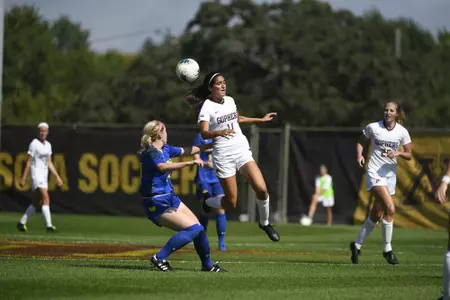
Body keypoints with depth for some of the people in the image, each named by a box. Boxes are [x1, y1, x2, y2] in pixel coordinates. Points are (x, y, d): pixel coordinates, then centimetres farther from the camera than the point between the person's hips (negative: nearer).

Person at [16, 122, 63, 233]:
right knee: (46, 198, -20)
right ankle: (49, 225, -24)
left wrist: (57, 177, 12)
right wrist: (23, 178, -12)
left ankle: (22, 223, 20)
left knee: (37, 203, 9)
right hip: (36, 173, -8)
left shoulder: (48, 145, 12)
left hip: (44, 176, 8)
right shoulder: (34, 144, -10)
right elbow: (28, 162, -10)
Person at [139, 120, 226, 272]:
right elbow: (163, 167, -39)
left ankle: (207, 265, 24)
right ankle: (159, 258, -14)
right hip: (157, 204, -9)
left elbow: (186, 150, 26)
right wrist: (189, 163, -47)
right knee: (192, 228, -18)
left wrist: (209, 145, 36)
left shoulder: (165, 149, 9)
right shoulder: (150, 153, -18)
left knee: (199, 228, 7)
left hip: (170, 199, 9)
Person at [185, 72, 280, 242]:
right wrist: (219, 132, -41)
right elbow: (204, 133, -22)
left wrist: (261, 120, 35)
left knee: (261, 188, -15)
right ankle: (208, 200, 30)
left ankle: (265, 223, 10)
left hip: (242, 151, 5)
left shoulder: (229, 100, 10)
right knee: (231, 203, -4)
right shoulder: (207, 106, -8)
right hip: (223, 155, -5)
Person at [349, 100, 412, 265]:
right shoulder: (373, 127, -6)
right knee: (390, 208, -22)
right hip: (375, 173, -4)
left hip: (391, 174, 4)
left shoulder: (402, 132, -1)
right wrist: (359, 155, -8)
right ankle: (387, 249, -11)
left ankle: (357, 245, 28)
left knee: (376, 214, 9)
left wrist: (398, 153, -14)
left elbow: (409, 155, 6)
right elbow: (360, 141, 10)